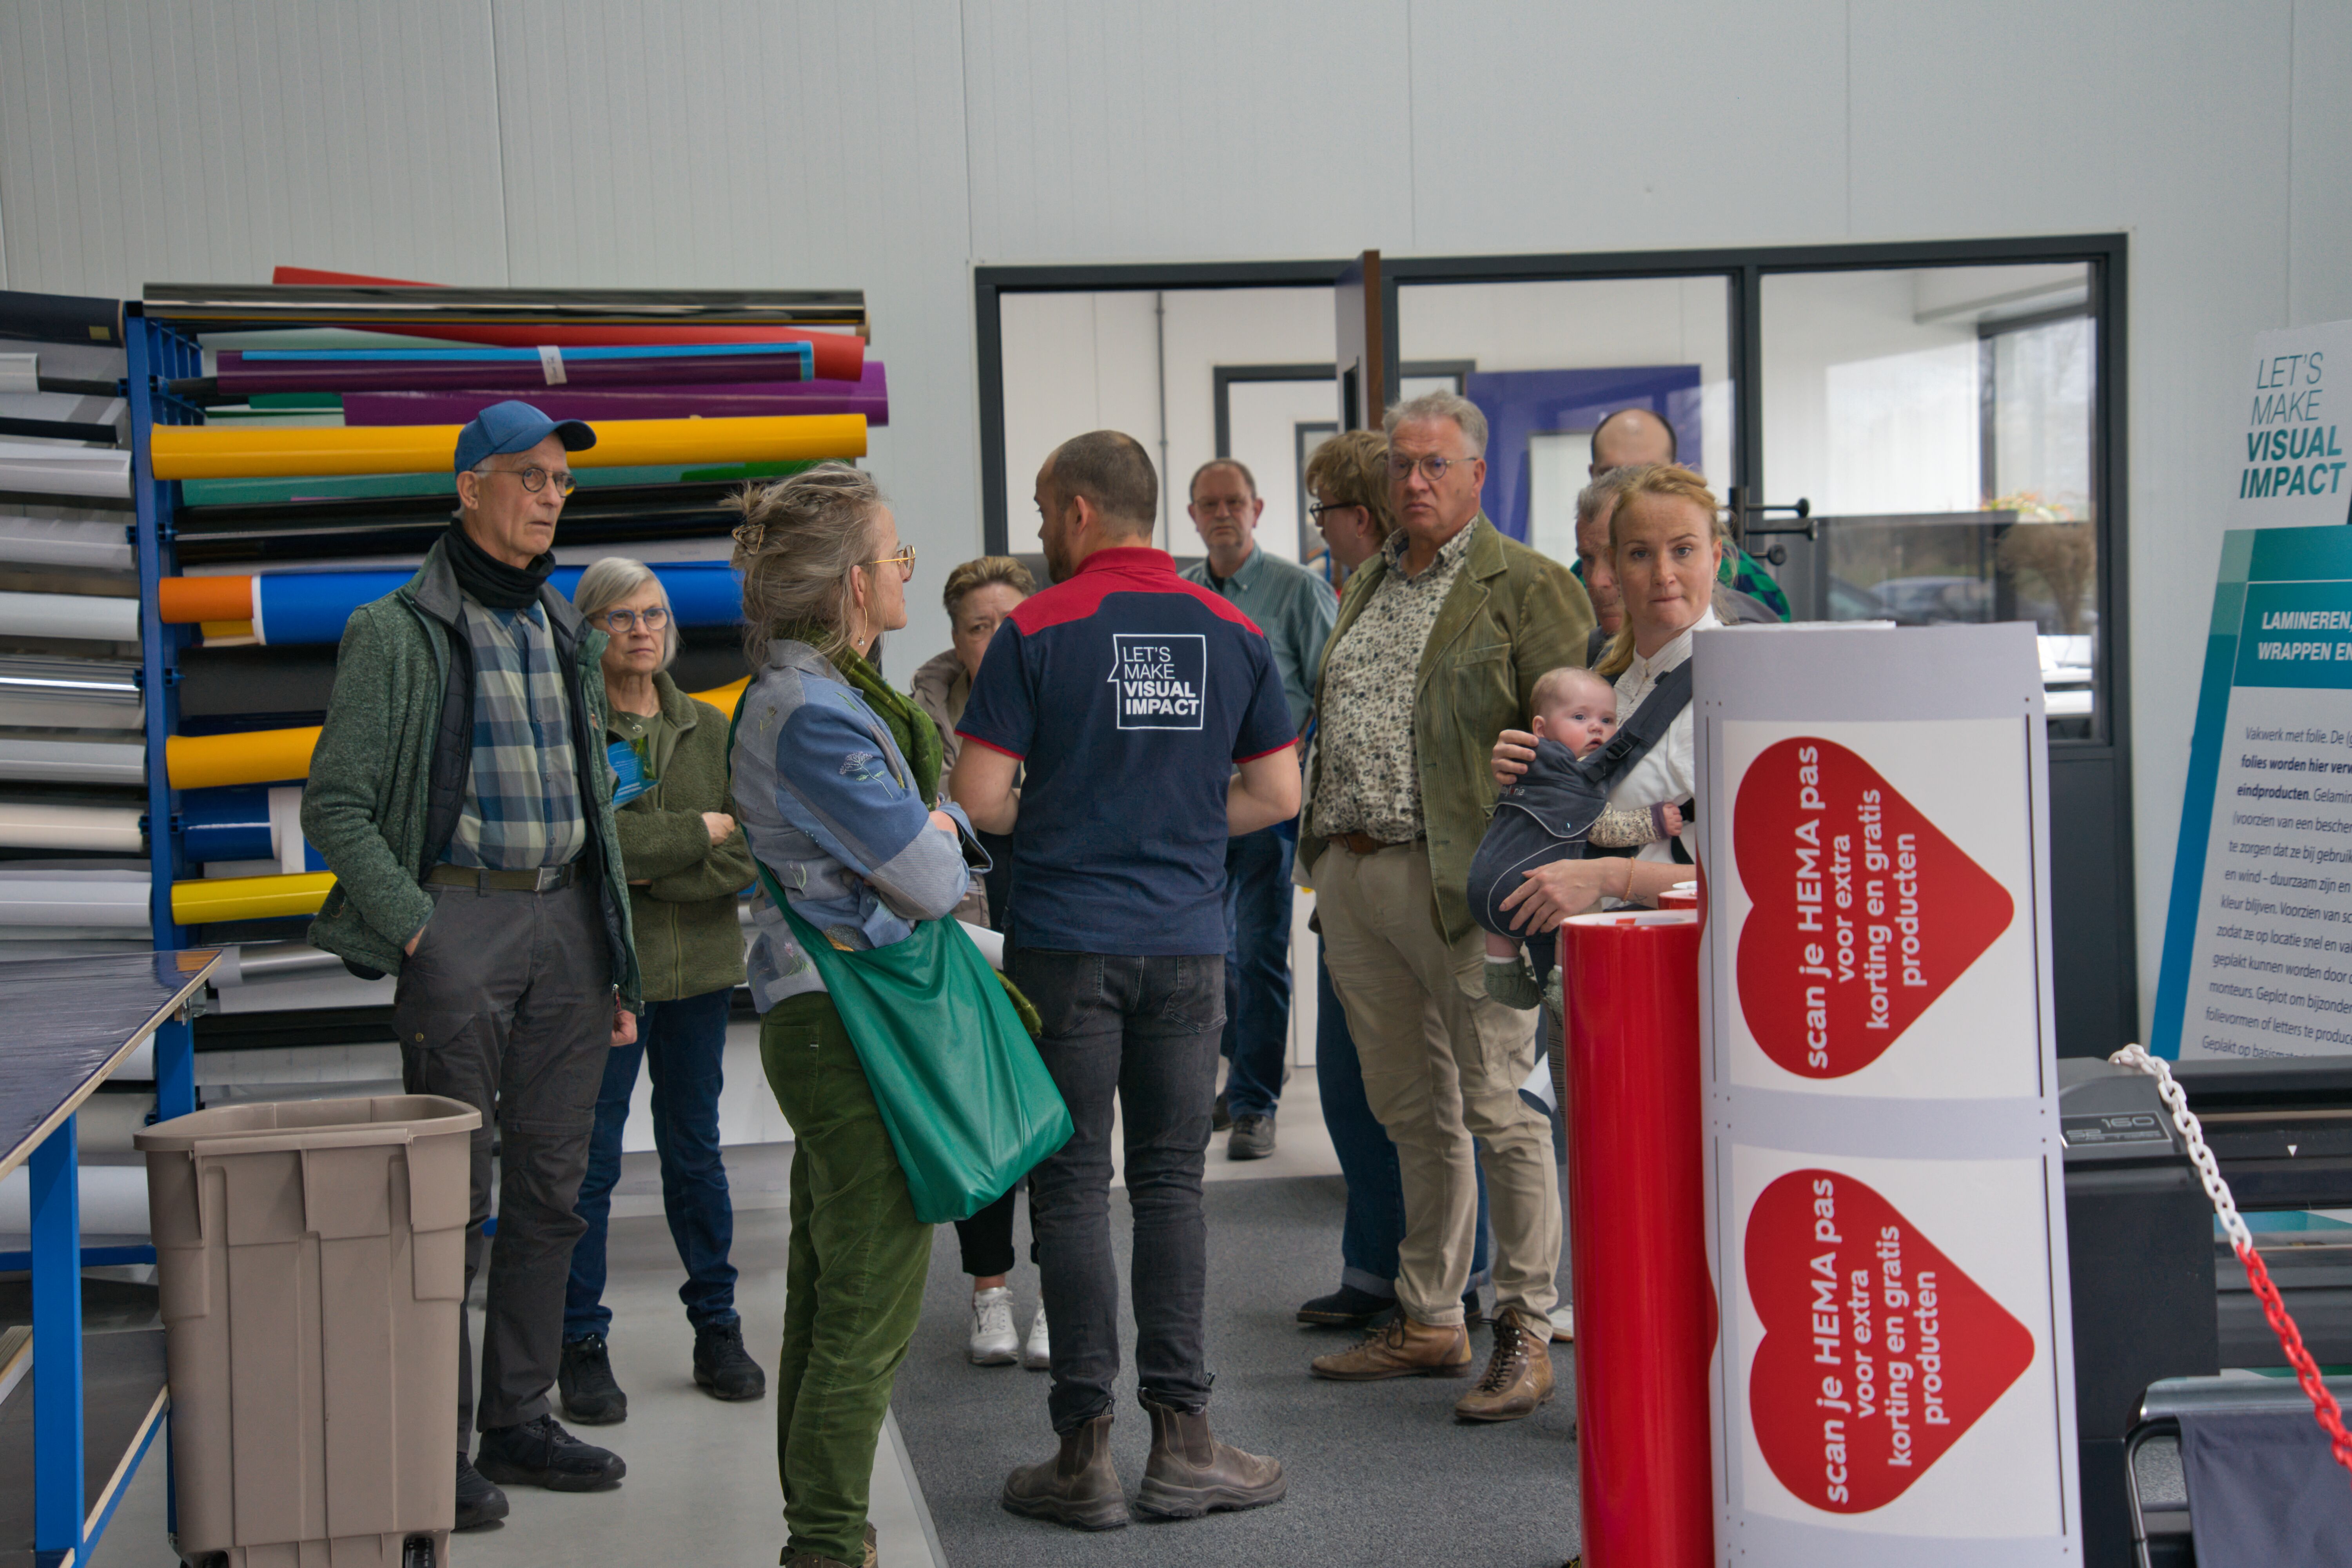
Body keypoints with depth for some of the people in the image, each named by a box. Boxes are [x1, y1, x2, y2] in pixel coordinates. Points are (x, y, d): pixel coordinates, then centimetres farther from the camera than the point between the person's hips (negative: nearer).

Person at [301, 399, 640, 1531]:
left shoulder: (562, 634, 16)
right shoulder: (401, 633, -3)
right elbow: (336, 807, -6)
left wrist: (619, 964, 16)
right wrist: (414, 930, -15)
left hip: (564, 918, 6)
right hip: (459, 916, -6)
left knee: (551, 1186, 8)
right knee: (452, 1193, -5)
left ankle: (519, 1422, 18)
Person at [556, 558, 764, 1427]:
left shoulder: (707, 728, 10)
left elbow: (747, 859, 2)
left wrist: (653, 873, -12)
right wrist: (701, 831, -9)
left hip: (698, 966, 4)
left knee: (695, 1149, 11)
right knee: (590, 1158, -1)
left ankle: (717, 1326, 21)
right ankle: (581, 1345, 9)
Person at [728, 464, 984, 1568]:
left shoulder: (827, 690, 14)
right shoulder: (811, 712, -20)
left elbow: (937, 831, 20)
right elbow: (931, 877, -18)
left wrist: (932, 832, -1)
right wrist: (944, 841, 2)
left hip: (830, 1019, 11)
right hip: (848, 1025, -11)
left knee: (829, 1293, 17)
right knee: (871, 1304, -4)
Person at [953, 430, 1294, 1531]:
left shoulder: (1037, 631, -6)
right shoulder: (1233, 632, 6)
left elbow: (978, 798, -9)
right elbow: (1277, 793, 9)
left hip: (1065, 944, -3)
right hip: (1188, 944, 3)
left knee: (1073, 1186, 2)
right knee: (1171, 1182, 9)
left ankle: (1086, 1453, 4)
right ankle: (1182, 1442, 9)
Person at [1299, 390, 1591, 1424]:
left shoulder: (1526, 588, -4)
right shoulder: (1368, 588, 19)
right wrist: (1325, 854, 19)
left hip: (1461, 879, -7)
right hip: (1352, 874, 7)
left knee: (1499, 1107, -3)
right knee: (1411, 1112, 14)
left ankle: (1526, 1334, 4)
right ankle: (1428, 1319, 24)